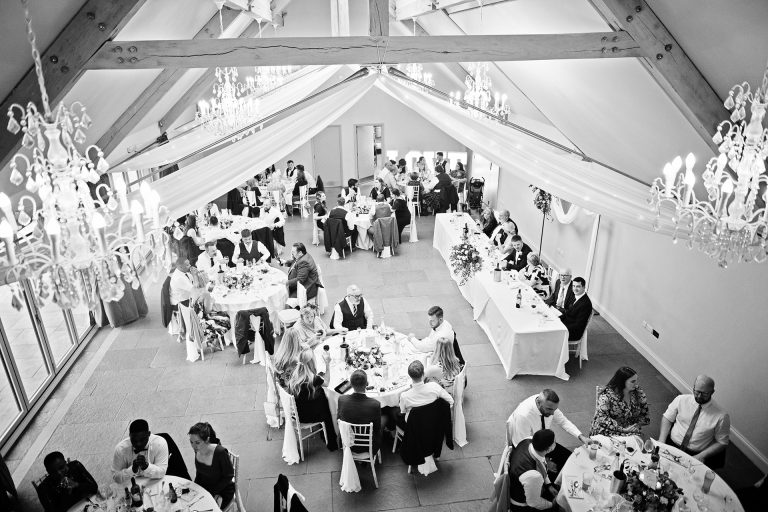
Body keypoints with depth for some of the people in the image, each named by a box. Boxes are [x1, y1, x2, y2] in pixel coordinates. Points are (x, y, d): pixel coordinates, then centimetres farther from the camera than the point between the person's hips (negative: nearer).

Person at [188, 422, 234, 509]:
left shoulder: (220, 452, -31)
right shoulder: (197, 449, -12)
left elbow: (229, 476, -17)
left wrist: (211, 493, -16)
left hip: (222, 491, -6)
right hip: (203, 487, 6)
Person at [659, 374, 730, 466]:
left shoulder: (721, 416, -6)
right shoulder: (681, 399, 0)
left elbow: (722, 443, 0)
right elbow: (667, 418, 6)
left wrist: (701, 456, -11)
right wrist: (661, 442, -7)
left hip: (695, 455, -2)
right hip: (671, 445, 2)